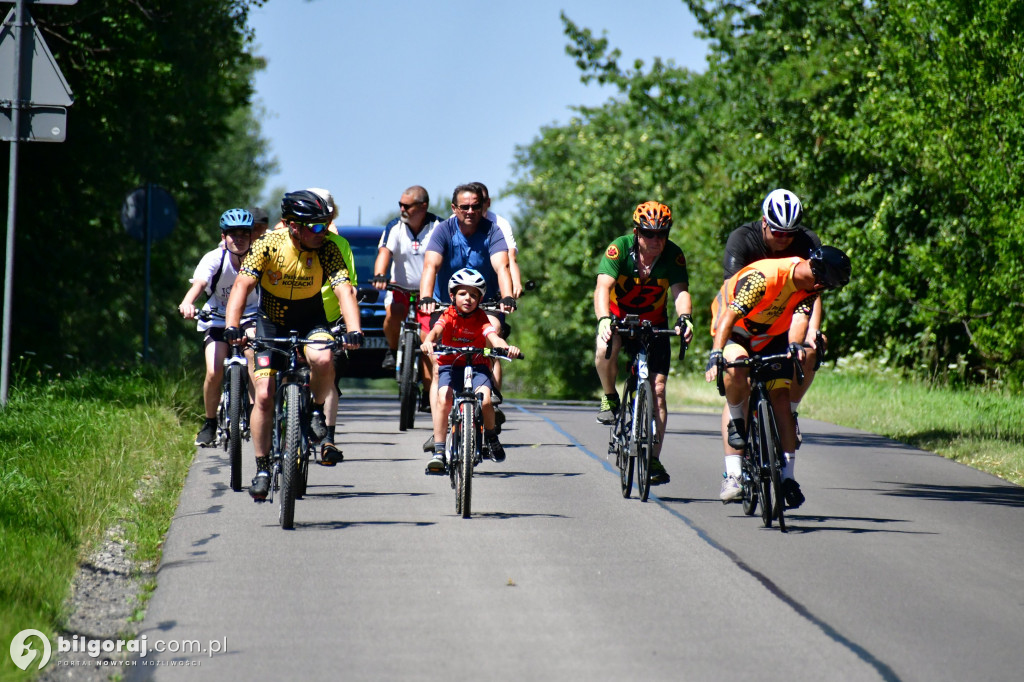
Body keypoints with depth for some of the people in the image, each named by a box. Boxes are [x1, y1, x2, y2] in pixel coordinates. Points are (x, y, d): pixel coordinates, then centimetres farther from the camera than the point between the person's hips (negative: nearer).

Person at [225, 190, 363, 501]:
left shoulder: (327, 249, -18)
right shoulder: (269, 244, -20)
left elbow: (344, 291, -27)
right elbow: (243, 284, -26)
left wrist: (354, 331, -43)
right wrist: (232, 326, -41)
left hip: (311, 321, 0)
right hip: (271, 322, 0)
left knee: (323, 360, -33)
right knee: (264, 396, -10)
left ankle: (317, 410, -2)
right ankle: (262, 469, 4)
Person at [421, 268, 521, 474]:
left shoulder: (481, 319, -6)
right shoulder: (449, 316, -7)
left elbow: (493, 337, -24)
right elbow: (436, 330, -27)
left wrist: (507, 347, -46)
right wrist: (428, 341, -51)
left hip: (477, 366, 0)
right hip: (450, 366, 0)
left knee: (485, 400, -26)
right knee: (444, 399, -27)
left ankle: (491, 437, 5)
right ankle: (438, 452, -22)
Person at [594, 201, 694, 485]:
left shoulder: (673, 255, -17)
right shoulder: (619, 249, -23)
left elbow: (680, 291, -29)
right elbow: (603, 287, -35)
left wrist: (684, 318, -50)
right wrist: (604, 319, -53)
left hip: (653, 323, 2)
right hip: (619, 316, -2)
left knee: (657, 389, -8)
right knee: (605, 348, -35)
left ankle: (654, 459, -3)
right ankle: (610, 398, -7)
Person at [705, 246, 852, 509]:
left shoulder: (812, 286, -14)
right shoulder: (762, 277, -33)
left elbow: (800, 317, -29)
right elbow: (730, 315, -40)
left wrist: (795, 345, -51)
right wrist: (716, 354, -53)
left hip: (772, 338, 5)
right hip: (735, 331, -5)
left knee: (781, 399, -10)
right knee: (736, 371, -34)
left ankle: (788, 477, -4)